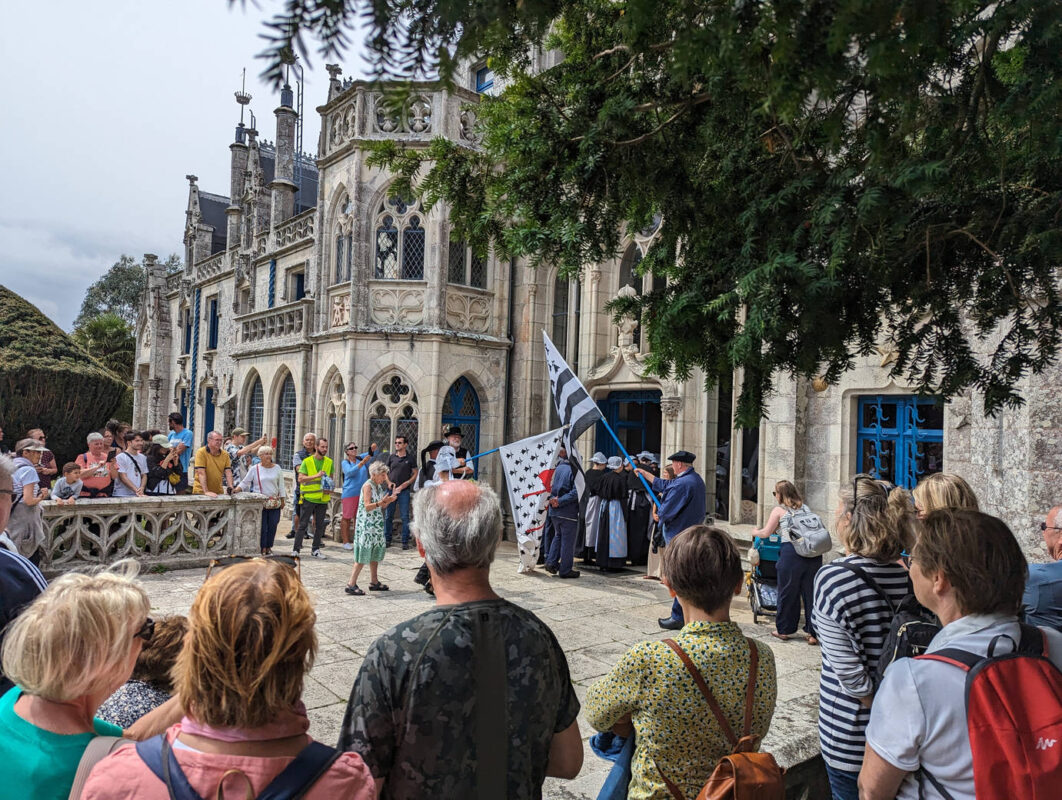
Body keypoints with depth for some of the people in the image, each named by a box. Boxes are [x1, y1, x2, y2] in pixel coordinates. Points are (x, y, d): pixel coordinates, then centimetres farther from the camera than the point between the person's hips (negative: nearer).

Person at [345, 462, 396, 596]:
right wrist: (381, 502, -31)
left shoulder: (379, 486, 13)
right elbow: (367, 506, -18)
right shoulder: (367, 486, -12)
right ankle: (351, 584, -7)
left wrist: (389, 500, -2)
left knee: (375, 553, 13)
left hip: (376, 523, 9)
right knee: (364, 554, -9)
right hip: (366, 523, -9)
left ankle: (374, 582, 21)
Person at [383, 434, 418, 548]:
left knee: (405, 517, -1)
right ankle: (387, 540, 16)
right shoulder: (391, 457, 8)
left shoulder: (411, 458, 0)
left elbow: (415, 474, 2)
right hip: (391, 489, 3)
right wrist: (389, 482, -5)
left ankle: (405, 542, 5)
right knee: (388, 516, 6)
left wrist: (404, 485, -9)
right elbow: (386, 472, 13)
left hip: (404, 491, -3)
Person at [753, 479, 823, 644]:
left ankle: (783, 630, 21)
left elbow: (766, 533, 8)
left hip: (792, 552, -4)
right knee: (811, 593, 10)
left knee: (788, 593, 9)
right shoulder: (805, 508, 18)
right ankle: (813, 633, 14)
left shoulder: (779, 510, 5)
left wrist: (755, 532, 31)